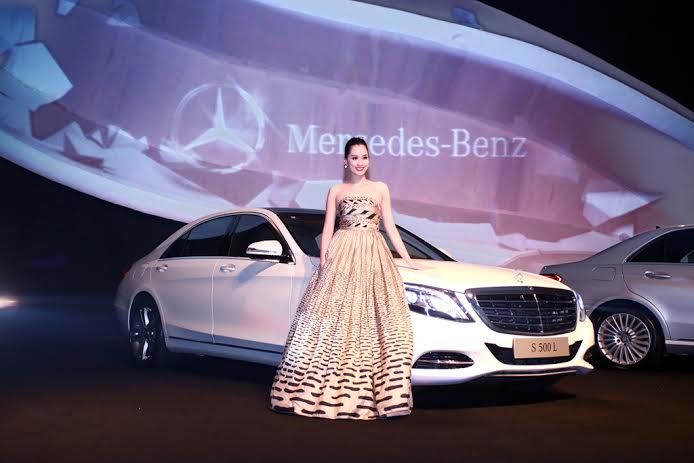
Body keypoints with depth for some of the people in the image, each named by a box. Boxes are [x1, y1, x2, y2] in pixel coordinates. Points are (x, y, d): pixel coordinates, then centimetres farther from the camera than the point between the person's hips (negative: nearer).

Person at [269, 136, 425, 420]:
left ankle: (367, 392, 0)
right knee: (334, 319, -5)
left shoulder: (380, 189, 12)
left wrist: (408, 260, 5)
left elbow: (390, 227, 11)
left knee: (370, 321, -5)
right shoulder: (336, 191, 11)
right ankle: (329, 390, -1)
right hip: (342, 257, 0)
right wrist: (323, 263, -3)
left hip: (373, 258, 1)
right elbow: (328, 229, 8)